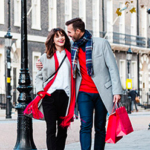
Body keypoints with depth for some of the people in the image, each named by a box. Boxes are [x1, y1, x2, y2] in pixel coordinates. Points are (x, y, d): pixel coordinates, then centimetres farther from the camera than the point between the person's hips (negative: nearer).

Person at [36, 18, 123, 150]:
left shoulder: (101, 43, -3)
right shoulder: (73, 48, 8)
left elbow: (113, 68, -4)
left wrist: (117, 90, -10)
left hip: (102, 92, -2)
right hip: (84, 92, 2)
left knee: (100, 128, 5)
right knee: (86, 125, -13)